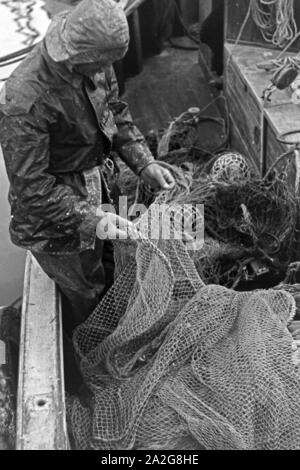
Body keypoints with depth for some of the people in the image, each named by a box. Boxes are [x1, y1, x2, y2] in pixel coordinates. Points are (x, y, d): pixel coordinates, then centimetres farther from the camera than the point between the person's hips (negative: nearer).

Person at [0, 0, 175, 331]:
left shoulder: (94, 61, -11)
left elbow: (116, 114, 5)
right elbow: (30, 186, -29)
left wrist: (145, 164, -6)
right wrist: (91, 219, -32)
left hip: (95, 188, 7)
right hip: (56, 213, -7)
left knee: (110, 275, 24)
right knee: (89, 297, 12)